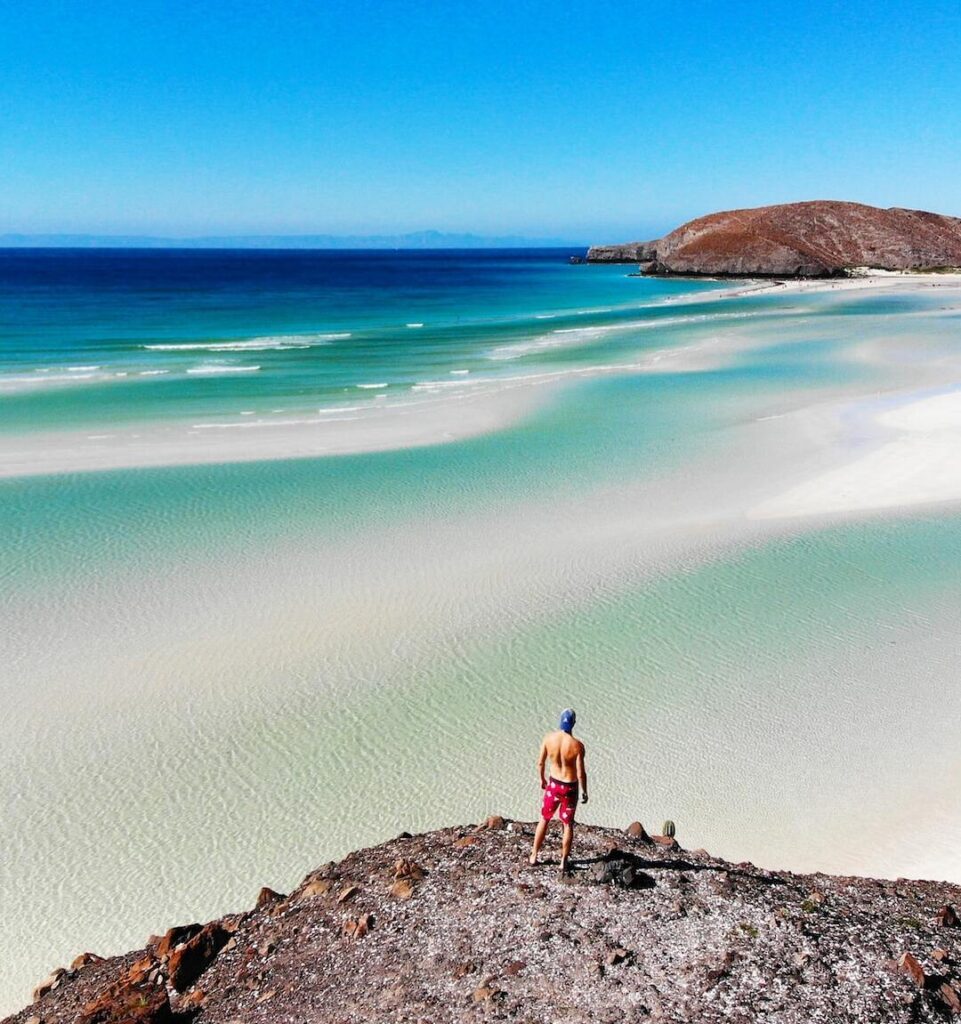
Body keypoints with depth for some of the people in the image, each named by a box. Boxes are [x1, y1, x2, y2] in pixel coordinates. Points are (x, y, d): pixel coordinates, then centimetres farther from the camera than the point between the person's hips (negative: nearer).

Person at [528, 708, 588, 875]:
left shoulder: (549, 738, -14)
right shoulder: (577, 745, -24)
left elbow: (540, 763, -3)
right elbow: (581, 773, -19)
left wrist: (542, 780, 15)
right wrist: (584, 792, -2)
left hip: (553, 784, 3)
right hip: (570, 788, -3)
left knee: (544, 819, 22)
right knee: (568, 824, 16)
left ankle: (534, 856, 31)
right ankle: (563, 862, 23)